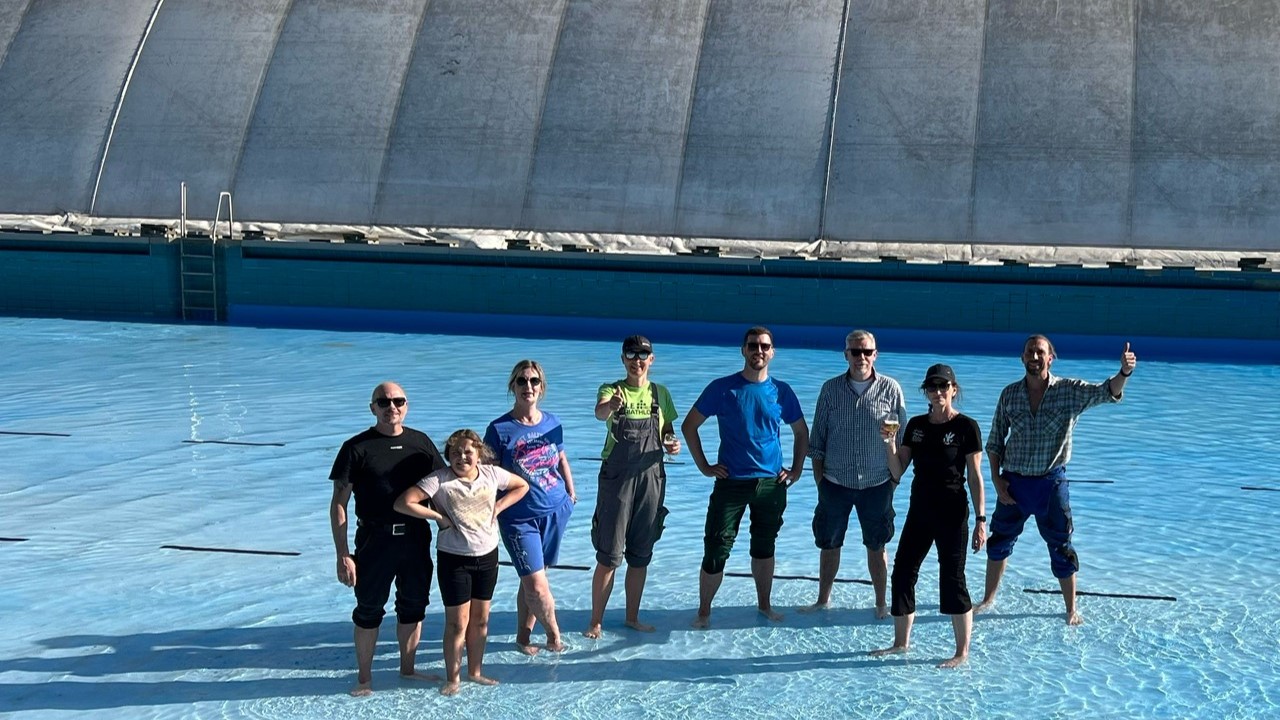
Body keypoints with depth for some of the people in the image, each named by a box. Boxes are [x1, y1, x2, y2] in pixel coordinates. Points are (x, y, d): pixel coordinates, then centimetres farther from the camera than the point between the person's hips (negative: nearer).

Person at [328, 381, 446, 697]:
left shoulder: (421, 443, 4)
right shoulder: (356, 448, -7)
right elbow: (338, 504, -8)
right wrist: (343, 555, -14)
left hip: (417, 538, 4)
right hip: (375, 540, -4)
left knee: (413, 606, 13)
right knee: (369, 610, 5)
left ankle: (407, 669, 30)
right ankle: (364, 678, 18)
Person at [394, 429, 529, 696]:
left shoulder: (491, 474, -3)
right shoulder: (440, 480, -16)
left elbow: (522, 486, 13)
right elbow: (403, 502, -22)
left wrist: (498, 507, -1)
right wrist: (439, 517, -18)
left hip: (487, 556, 4)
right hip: (454, 560, -4)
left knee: (480, 619, 13)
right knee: (458, 622, 0)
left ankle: (475, 671, 27)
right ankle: (453, 678, 13)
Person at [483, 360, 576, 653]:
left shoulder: (552, 423, 3)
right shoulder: (499, 429, -9)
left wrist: (570, 492, 20)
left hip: (555, 511, 4)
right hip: (519, 517, -4)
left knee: (532, 580, 10)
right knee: (536, 585, -8)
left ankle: (524, 635, 25)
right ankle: (554, 633, 14)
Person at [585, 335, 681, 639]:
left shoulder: (660, 394, 8)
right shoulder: (612, 390, -4)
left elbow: (667, 430, 19)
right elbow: (600, 412, -27)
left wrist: (672, 443, -4)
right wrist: (611, 405, -51)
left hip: (651, 478, 4)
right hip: (617, 478, -4)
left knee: (640, 555, 11)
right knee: (609, 556, -3)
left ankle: (632, 617, 25)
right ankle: (596, 621, 8)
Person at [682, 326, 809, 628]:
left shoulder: (781, 391, 3)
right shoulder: (722, 388, -5)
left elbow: (801, 432, 16)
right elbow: (689, 426, 1)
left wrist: (796, 470, 8)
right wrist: (704, 466, -3)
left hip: (771, 483, 3)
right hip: (731, 482, -3)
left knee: (764, 547, 15)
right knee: (715, 551, -5)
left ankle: (764, 605, 31)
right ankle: (703, 611, 8)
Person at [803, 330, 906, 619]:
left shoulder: (890, 389, -3)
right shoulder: (831, 389, 0)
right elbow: (817, 439, 5)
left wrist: (895, 478, -2)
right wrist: (819, 479, 1)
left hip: (876, 484, -1)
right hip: (835, 483, 1)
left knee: (876, 546, 9)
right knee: (829, 544, 10)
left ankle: (881, 604, 21)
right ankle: (823, 600, 24)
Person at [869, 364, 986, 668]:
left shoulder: (966, 427, -8)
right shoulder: (916, 425, 7)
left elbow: (975, 477, -8)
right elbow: (897, 472, 6)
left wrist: (980, 520, -11)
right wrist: (890, 443, -11)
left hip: (952, 514, -6)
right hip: (919, 510, 6)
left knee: (952, 579, -4)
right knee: (902, 572, 8)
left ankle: (962, 652, 7)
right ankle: (901, 642, 23)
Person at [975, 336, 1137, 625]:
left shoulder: (1070, 391, -7)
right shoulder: (1009, 394, 0)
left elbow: (1106, 392, -23)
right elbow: (995, 441, 6)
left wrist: (1123, 373, -45)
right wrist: (996, 479, -2)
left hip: (1050, 482, -3)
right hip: (1013, 482, 3)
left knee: (1061, 547, 3)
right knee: (999, 542, 13)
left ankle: (1071, 609, 17)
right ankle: (989, 599, 31)